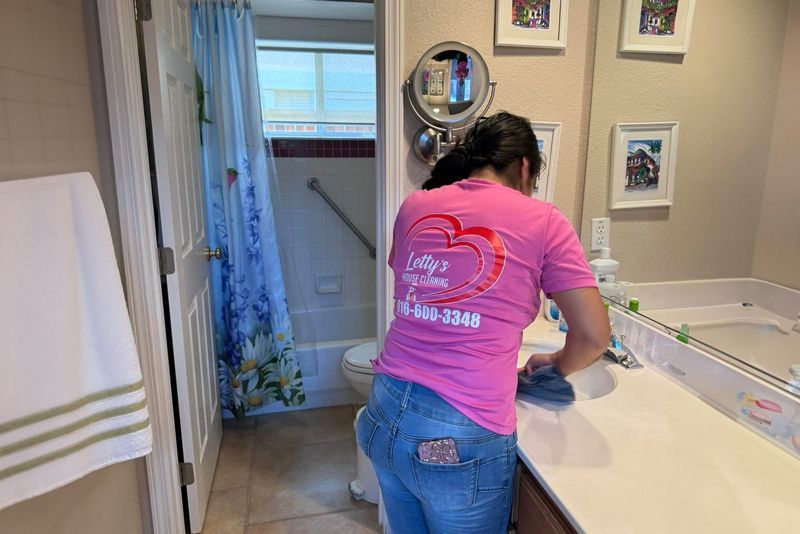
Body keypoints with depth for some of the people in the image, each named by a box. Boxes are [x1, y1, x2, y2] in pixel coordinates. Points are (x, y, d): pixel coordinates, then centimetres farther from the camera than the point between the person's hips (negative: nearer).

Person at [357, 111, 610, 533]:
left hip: (384, 416, 5)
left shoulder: (415, 205, 6)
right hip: (461, 439, -4)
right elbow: (594, 335, -4)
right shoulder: (543, 221, -5)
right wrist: (556, 365, 16)